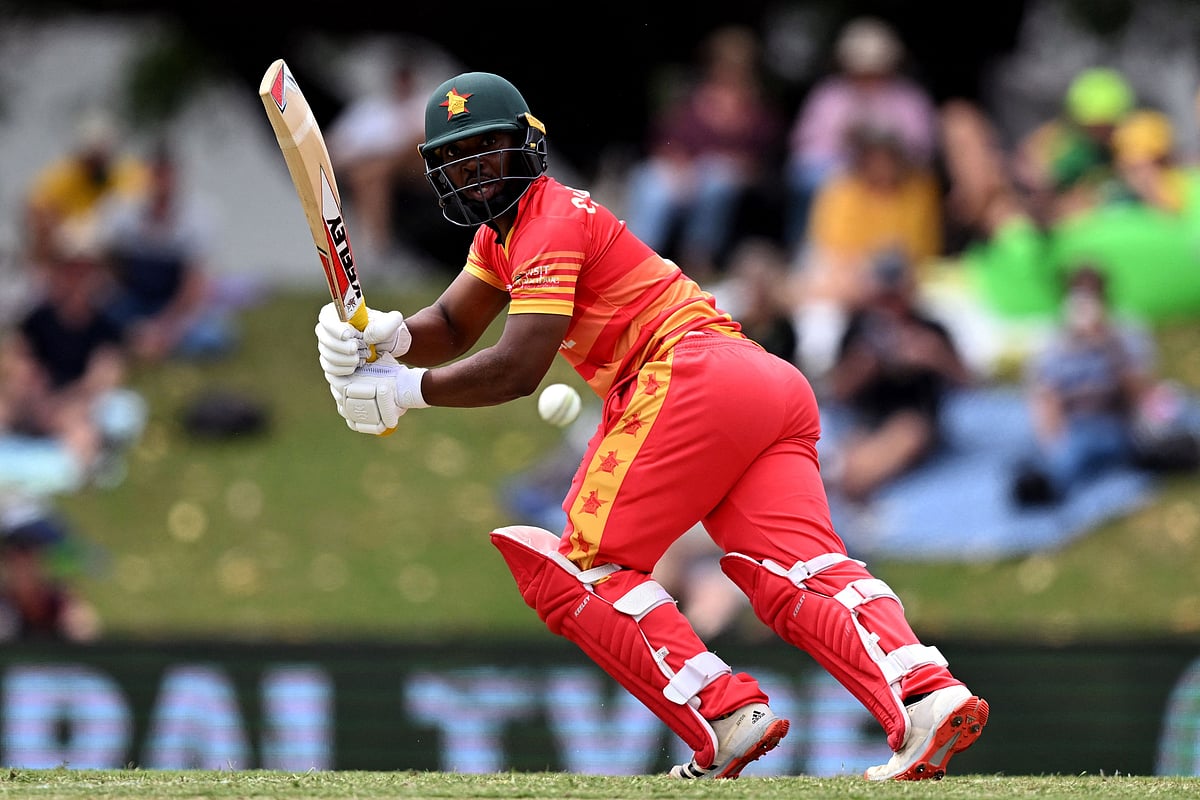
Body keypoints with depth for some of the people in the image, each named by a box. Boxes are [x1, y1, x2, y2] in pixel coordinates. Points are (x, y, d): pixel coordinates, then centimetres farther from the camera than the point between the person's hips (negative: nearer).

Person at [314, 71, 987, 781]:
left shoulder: (550, 218, -2)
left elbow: (518, 369, -11)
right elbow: (453, 329, 28)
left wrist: (405, 391, -4)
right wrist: (389, 337, 7)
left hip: (693, 373, -9)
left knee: (582, 569, -5)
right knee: (799, 578, -8)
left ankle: (726, 718, -19)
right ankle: (928, 694, -32)